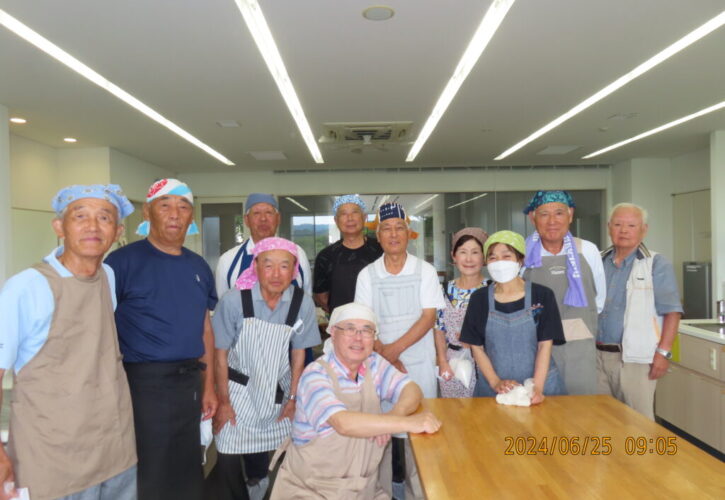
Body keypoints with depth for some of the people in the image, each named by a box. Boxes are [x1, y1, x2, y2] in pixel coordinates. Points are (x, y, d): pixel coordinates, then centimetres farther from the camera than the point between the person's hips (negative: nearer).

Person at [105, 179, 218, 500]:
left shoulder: (199, 266, 7)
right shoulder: (124, 260, -10)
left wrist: (208, 386, 12)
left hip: (190, 384, 6)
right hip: (144, 383, -6)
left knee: (187, 474, 19)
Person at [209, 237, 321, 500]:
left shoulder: (303, 304, -16)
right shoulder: (234, 301, -22)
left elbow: (298, 354, -2)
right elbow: (221, 353, -10)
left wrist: (292, 398, 1)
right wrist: (223, 401, -6)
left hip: (278, 392, 2)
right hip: (238, 390, -2)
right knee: (228, 462, 0)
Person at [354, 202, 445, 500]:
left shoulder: (425, 271, 1)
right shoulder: (367, 275, 3)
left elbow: (428, 317, -6)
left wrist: (394, 348, -14)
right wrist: (386, 356, -11)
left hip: (420, 366, -1)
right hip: (379, 365, 1)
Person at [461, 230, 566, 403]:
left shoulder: (542, 295, -4)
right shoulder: (479, 299, -1)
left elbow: (545, 344, -5)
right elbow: (476, 347, 1)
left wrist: (537, 387, -15)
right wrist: (495, 382, -10)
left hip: (540, 383, -1)